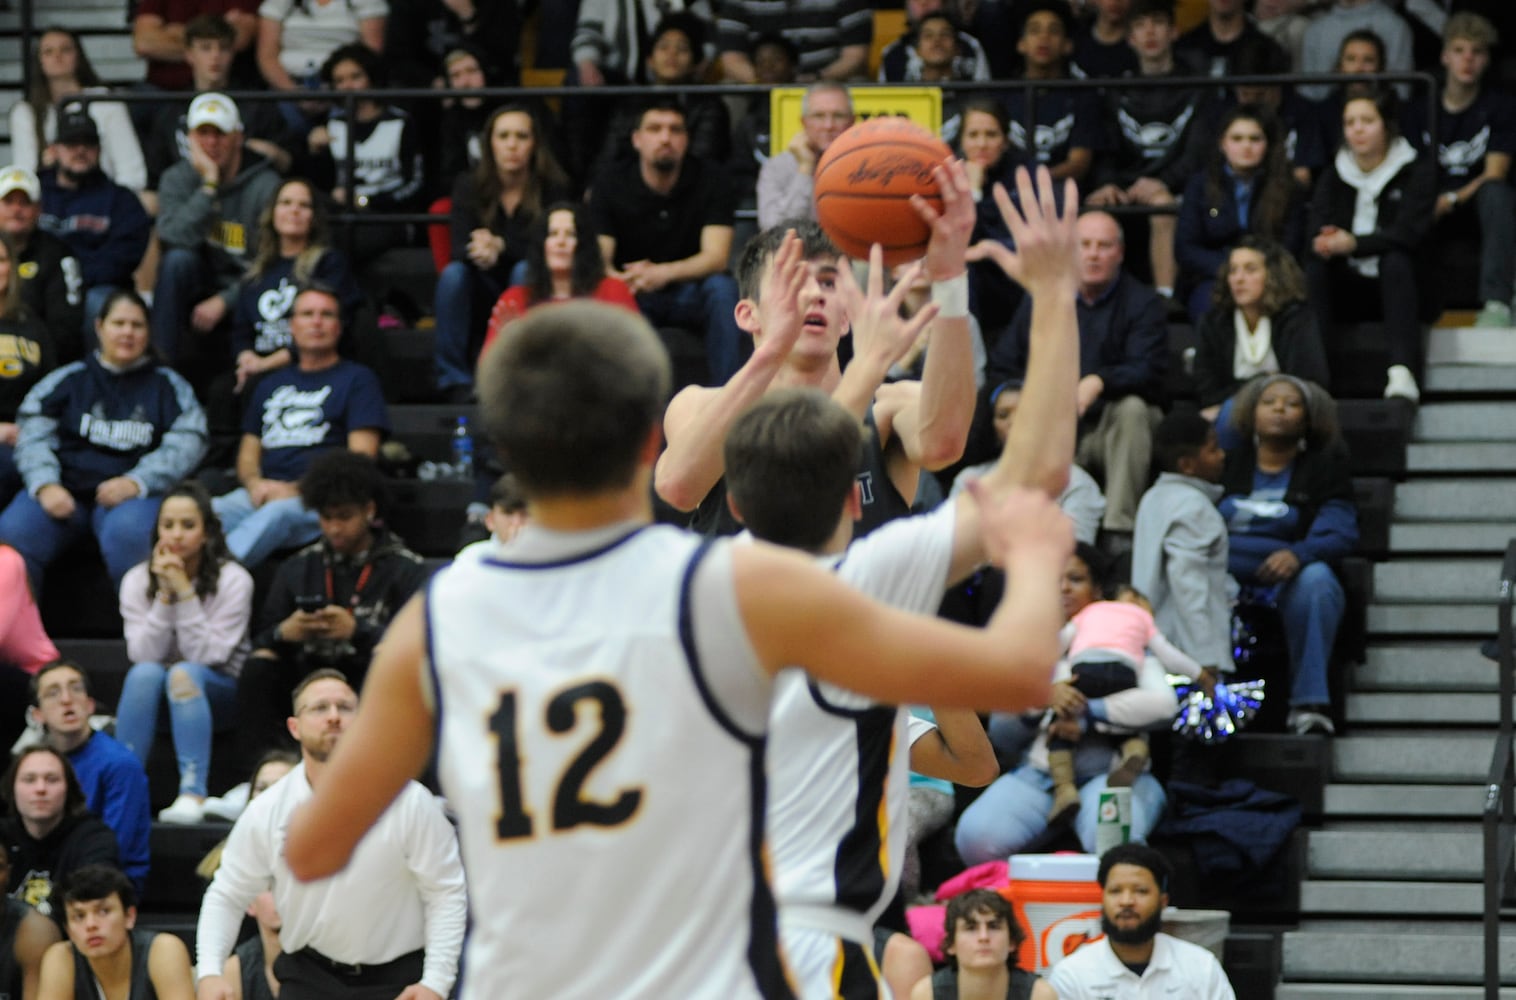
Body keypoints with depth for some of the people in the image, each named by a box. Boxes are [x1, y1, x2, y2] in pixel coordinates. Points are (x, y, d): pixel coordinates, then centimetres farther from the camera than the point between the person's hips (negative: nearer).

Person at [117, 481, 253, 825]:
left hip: (219, 692, -2)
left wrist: (185, 592, -24)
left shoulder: (232, 580, -10)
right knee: (145, 673, -31)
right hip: (158, 696, 2)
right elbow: (143, 654, -12)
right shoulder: (137, 580, -2)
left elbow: (208, 656, -18)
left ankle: (193, 794, -45)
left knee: (184, 673, -34)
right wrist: (164, 595, -20)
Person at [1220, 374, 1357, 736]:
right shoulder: (1228, 460, 18)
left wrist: (1298, 554, -25)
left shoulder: (1324, 465, 11)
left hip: (1288, 587, -1)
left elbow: (1340, 534, -3)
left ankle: (1309, 703, -38)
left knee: (1315, 577, -36)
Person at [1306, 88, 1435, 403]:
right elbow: (1316, 227, -6)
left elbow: (1410, 231, -17)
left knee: (1396, 258, -35)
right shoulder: (1334, 175, 10)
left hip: (1397, 283, -3)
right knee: (1315, 264, -26)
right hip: (1348, 287, 3)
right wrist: (1326, 242, -32)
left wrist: (1354, 244, -31)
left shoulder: (1417, 169, -2)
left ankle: (1403, 371, -48)